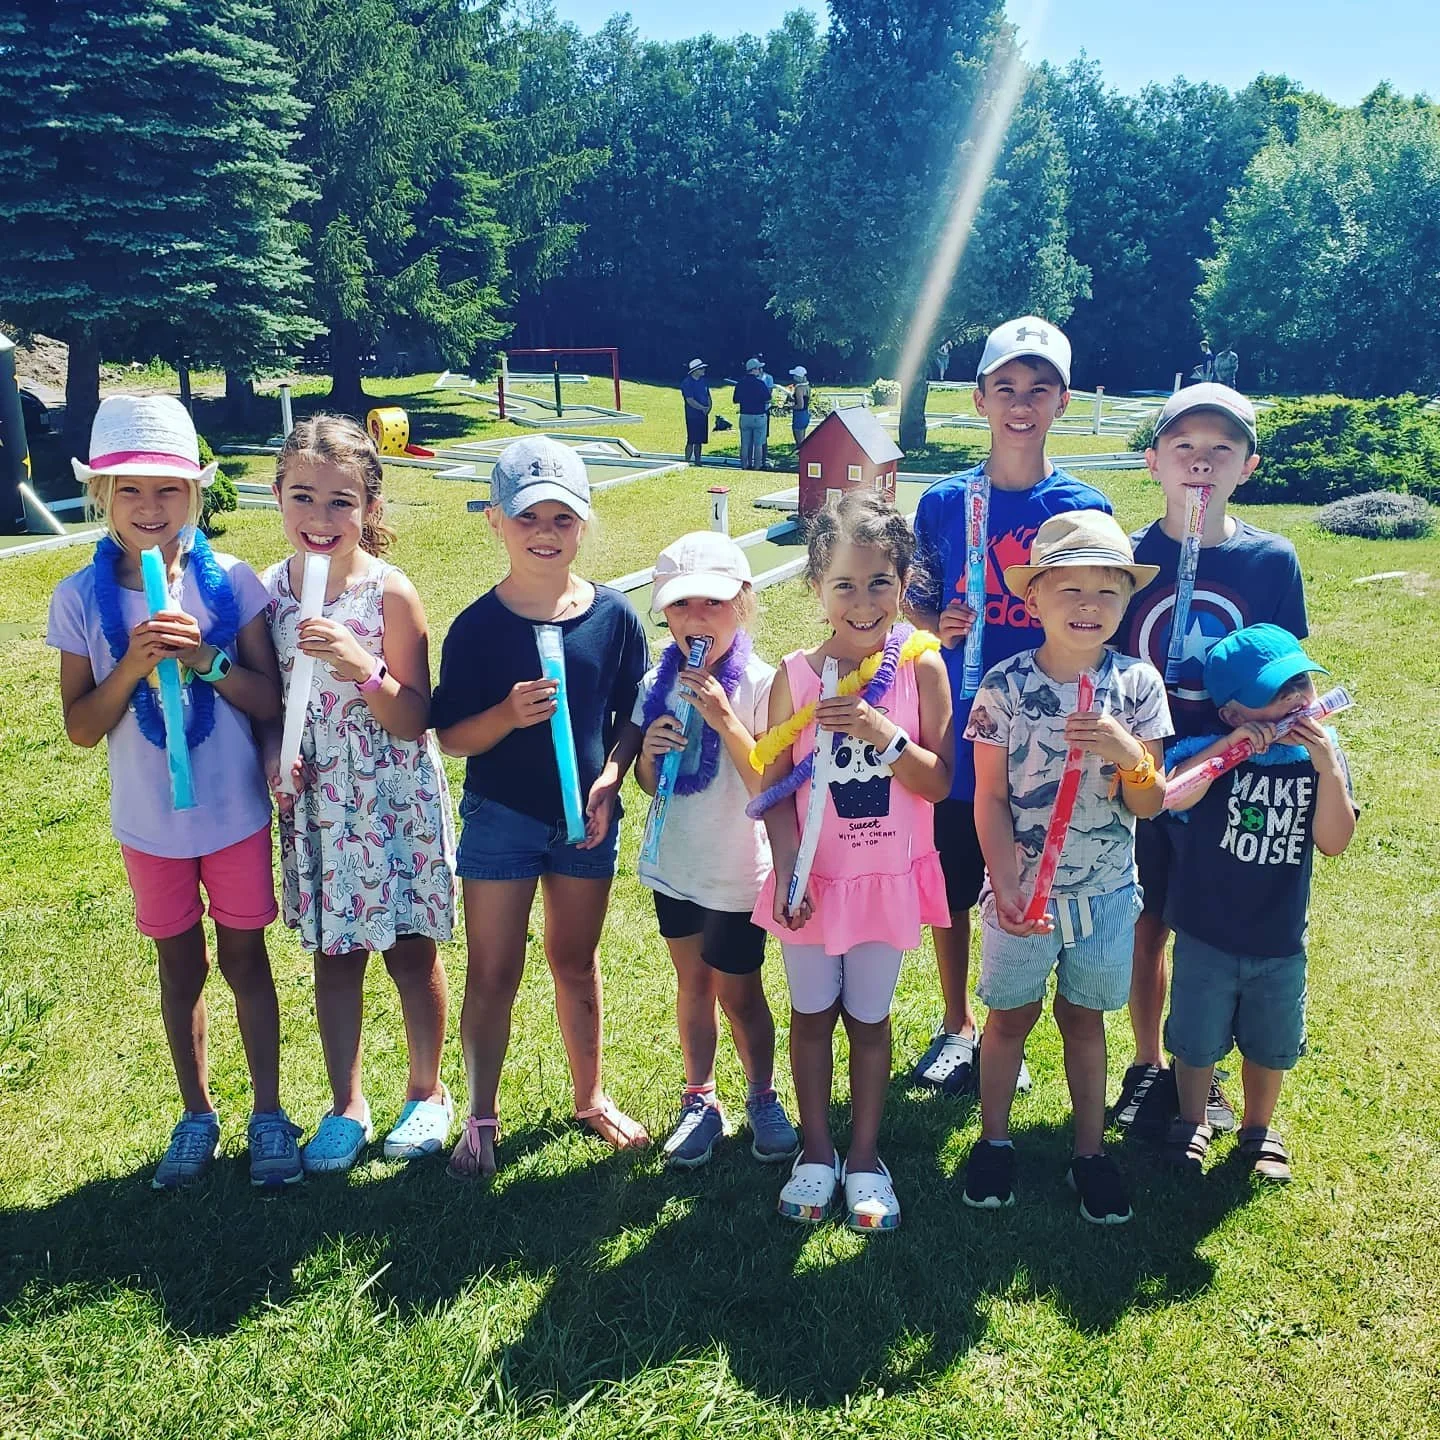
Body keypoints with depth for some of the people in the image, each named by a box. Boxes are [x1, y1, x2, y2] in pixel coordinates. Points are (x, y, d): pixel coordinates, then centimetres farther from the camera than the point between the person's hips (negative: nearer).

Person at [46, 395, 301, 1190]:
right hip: (149, 820, 1)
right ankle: (196, 1115, 33)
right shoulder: (81, 598, -8)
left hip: (234, 811, -1)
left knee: (244, 957, 11)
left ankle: (268, 1114, 27)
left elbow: (271, 701, -8)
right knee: (179, 964, 15)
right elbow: (80, 728, -7)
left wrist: (205, 658, -25)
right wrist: (133, 664, -22)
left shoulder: (231, 581, -10)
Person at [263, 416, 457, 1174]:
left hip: (395, 798, -3)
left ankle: (427, 1093, 32)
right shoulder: (267, 589, -3)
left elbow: (414, 721, -14)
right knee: (333, 954, 14)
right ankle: (346, 1106, 31)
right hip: (315, 800, 4)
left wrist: (363, 669, -31)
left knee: (412, 951, 10)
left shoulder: (390, 592, -15)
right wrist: (272, 754, -11)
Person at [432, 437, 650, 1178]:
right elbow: (450, 735, -8)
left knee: (575, 961, 18)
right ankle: (480, 1118, 25)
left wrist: (608, 781, -13)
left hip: (586, 817, 2)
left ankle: (590, 1096, 37)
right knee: (493, 975, 6)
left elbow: (633, 717, 1)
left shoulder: (613, 615, -6)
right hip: (499, 817, -2)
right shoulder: (478, 625, -11)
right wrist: (508, 714, -25)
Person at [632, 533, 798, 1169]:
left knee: (738, 992, 9)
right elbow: (648, 784, 7)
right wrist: (648, 752, -15)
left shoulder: (759, 685, -16)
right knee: (692, 982, 17)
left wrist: (724, 719, -30)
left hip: (737, 872, -4)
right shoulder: (659, 684, -2)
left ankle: (763, 1098, 32)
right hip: (675, 865, 4)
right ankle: (699, 1101, 34)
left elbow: (768, 788, -22)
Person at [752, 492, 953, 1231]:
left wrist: (880, 732, -27)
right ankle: (816, 1151, 34)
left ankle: (865, 1155, 32)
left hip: (888, 874, -1)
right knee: (812, 1013, 15)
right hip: (814, 878, 1)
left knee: (869, 1017, 14)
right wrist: (787, 867, -16)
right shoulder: (795, 674, -9)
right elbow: (775, 785, -5)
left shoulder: (920, 665, -11)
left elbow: (939, 782, -12)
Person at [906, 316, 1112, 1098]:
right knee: (950, 892, 13)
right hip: (956, 735, 1)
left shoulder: (1085, 508, -4)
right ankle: (956, 1025, 35)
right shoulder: (944, 501, -1)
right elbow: (915, 602, 8)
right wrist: (938, 626, -13)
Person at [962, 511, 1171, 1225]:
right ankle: (993, 1141, 34)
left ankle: (1090, 1151, 33)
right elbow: (990, 798, -9)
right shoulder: (1004, 685, -12)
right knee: (1010, 1015, 14)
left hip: (1106, 892, 1)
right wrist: (1008, 887, -18)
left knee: (1084, 1018, 17)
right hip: (1020, 889, -1)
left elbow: (1150, 804, -7)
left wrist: (1127, 753, -28)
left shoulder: (1137, 683, -9)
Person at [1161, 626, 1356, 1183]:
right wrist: (1228, 748, -38)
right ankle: (1193, 1124, 41)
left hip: (1280, 940, 3)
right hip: (1206, 935, -2)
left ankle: (1258, 1130, 45)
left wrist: (1327, 766, -27)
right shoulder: (1212, 749, -16)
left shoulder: (1320, 755, -7)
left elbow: (1334, 841, -16)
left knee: (1270, 1046, 20)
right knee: (1197, 1042, 15)